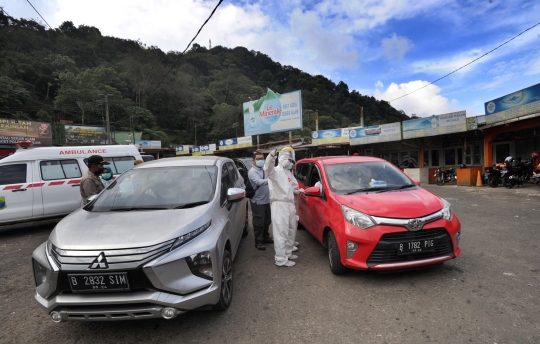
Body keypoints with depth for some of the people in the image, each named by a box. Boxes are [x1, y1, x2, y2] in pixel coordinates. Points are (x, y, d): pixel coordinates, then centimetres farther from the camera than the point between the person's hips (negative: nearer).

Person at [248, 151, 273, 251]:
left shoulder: (264, 170, 12)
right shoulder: (252, 171, -15)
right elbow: (259, 182, -34)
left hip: (266, 200, 8)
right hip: (258, 202, -8)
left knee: (267, 221, 17)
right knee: (259, 223, -2)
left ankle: (265, 237, 33)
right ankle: (258, 242, 10)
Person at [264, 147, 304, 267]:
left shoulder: (289, 173, 19)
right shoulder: (275, 171, -7)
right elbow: (268, 168, -31)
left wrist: (298, 191, 8)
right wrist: (271, 157, -50)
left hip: (290, 204, 9)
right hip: (279, 204, -9)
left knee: (291, 231, 18)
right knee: (281, 232, -7)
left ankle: (288, 253, 34)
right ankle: (281, 259, 0)